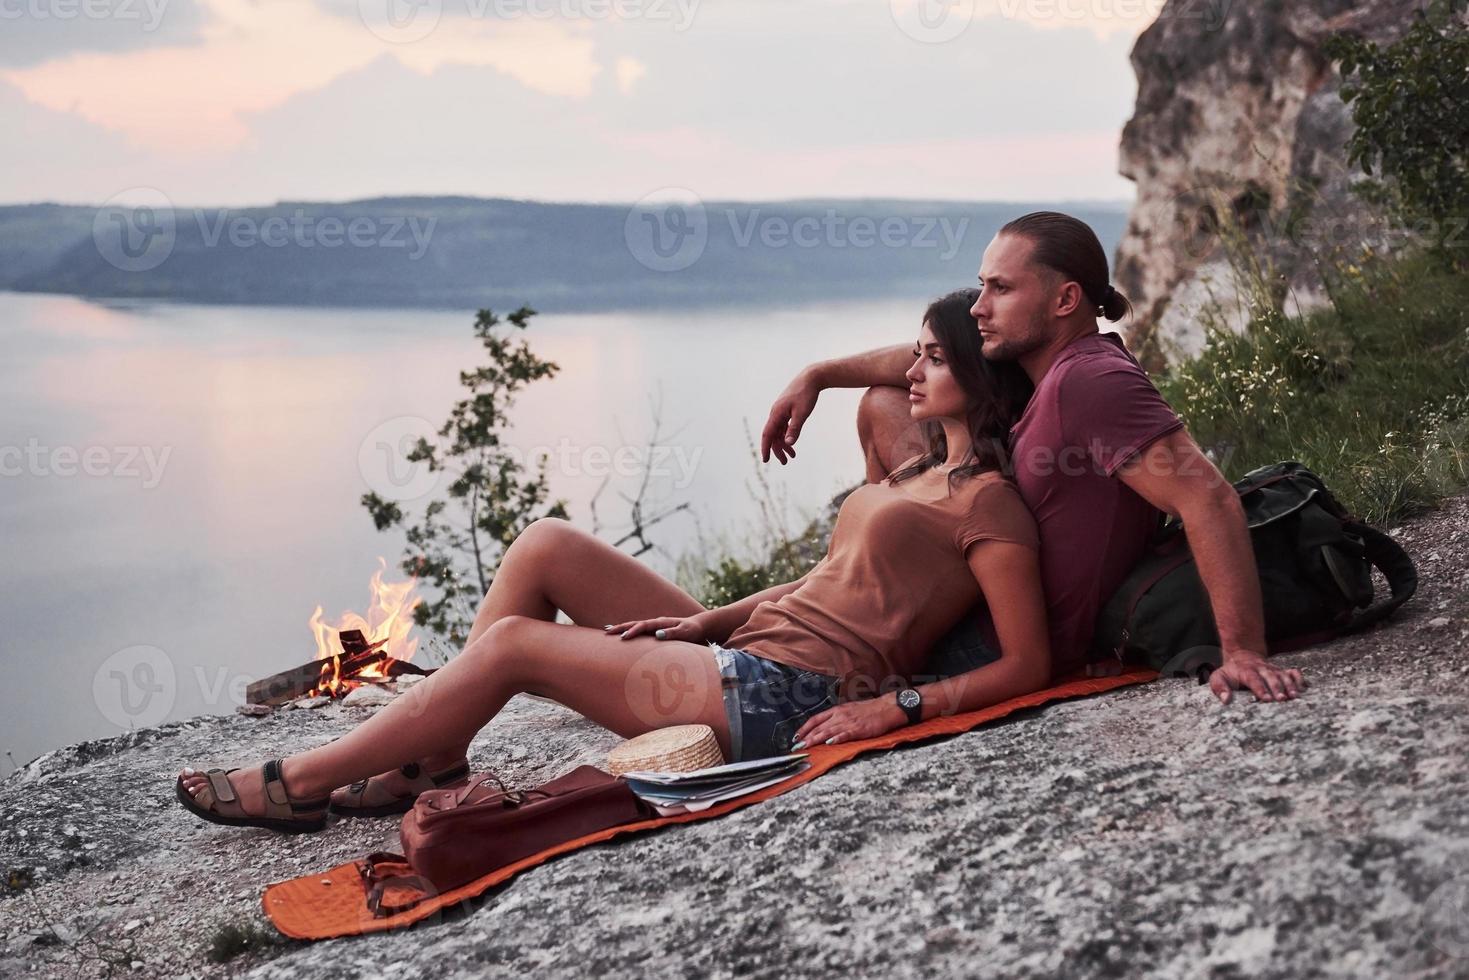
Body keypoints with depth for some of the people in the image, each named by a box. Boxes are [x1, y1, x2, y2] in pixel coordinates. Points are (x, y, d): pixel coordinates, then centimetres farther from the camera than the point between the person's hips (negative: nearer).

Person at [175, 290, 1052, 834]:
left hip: (783, 699, -9)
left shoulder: (986, 501, -9)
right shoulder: (922, 473, 19)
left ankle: (301, 785, 10)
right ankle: (435, 758, 6)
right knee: (546, 546, 3)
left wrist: (895, 706, -22)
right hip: (748, 658, 9)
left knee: (511, 643, -5)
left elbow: (1029, 664, -14)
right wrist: (711, 619, 7)